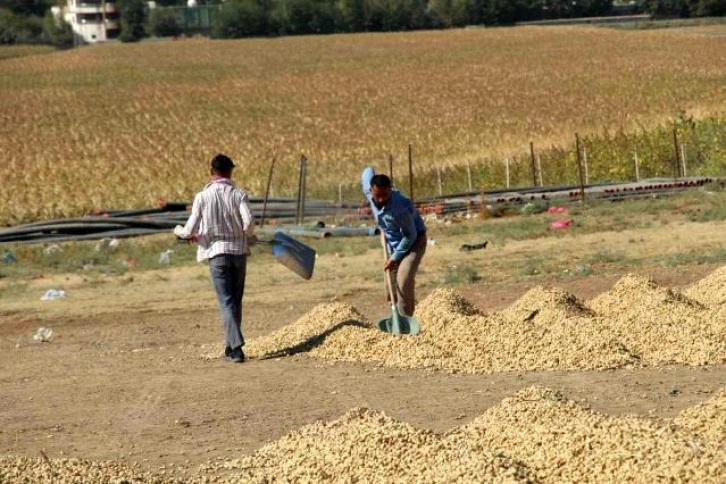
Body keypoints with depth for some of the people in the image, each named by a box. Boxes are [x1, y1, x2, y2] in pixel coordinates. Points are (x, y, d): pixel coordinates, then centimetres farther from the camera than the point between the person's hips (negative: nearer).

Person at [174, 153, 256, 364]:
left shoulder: (202, 197, -3)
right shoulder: (239, 194, -2)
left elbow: (189, 231, -4)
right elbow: (248, 222, -15)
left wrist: (178, 230, 19)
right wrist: (249, 238, 7)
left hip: (216, 252, -2)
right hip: (239, 251, 2)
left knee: (226, 302, -5)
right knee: (236, 301, 15)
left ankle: (236, 347, -19)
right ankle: (231, 346, 22)